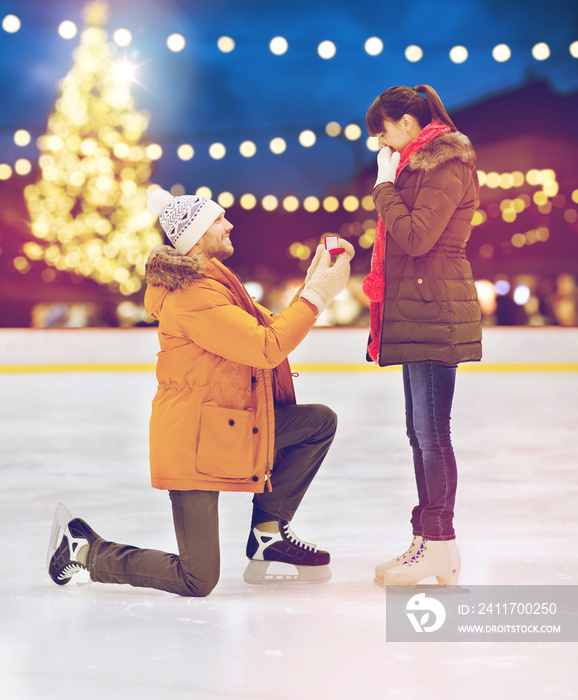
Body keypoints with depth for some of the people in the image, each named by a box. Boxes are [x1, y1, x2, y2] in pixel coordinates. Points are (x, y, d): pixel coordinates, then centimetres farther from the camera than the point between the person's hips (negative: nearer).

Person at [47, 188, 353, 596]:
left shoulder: (210, 283, 12)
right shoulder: (194, 295, -22)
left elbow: (273, 327, 13)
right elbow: (267, 348, -27)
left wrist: (316, 284, 3)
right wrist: (317, 295, -21)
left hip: (229, 425, 10)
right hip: (195, 440, -10)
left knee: (320, 422, 3)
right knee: (197, 582, -7)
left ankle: (268, 535, 9)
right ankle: (83, 548, 11)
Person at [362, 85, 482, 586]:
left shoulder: (446, 167, -10)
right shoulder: (421, 166, 22)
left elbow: (415, 238, -20)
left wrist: (385, 185, -10)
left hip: (435, 315, -10)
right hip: (417, 316, 10)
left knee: (431, 431, -9)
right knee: (421, 431, 11)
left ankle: (439, 546, -4)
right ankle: (428, 540, 17)